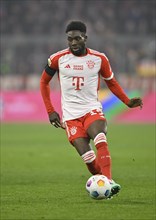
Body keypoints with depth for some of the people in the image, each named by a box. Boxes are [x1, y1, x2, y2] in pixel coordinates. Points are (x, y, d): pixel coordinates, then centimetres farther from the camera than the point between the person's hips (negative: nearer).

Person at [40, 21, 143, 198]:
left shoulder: (99, 59, 1)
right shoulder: (58, 59, -1)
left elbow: (111, 82, 17)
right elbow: (44, 82, 13)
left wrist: (127, 101, 3)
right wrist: (50, 111, 6)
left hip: (92, 110, 0)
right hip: (70, 116, 0)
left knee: (101, 141, -31)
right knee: (87, 157, -17)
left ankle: (108, 181, -42)